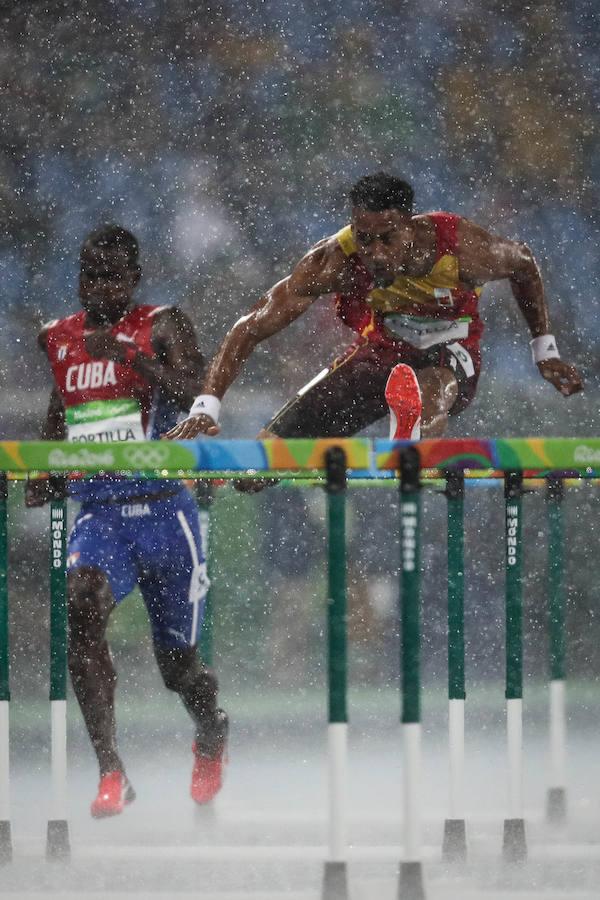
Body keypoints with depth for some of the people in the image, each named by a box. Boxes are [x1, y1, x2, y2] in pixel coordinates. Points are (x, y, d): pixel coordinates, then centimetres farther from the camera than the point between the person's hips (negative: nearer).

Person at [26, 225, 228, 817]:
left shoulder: (161, 328, -2)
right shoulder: (58, 340, 12)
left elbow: (193, 395, -18)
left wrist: (129, 354, -28)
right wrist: (41, 473, 19)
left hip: (162, 509, -2)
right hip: (97, 512, 2)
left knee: (176, 662, 8)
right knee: (81, 607, -30)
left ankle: (211, 736, 46)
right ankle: (110, 772, -30)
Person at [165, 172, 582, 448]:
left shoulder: (464, 247, -29)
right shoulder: (336, 260, -28)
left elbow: (524, 264, -4)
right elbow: (251, 327, -26)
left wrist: (545, 350, 3)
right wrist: (207, 407, -36)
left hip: (451, 352, -2)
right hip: (380, 351, 2)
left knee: (435, 386, -43)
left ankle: (415, 442, -74)